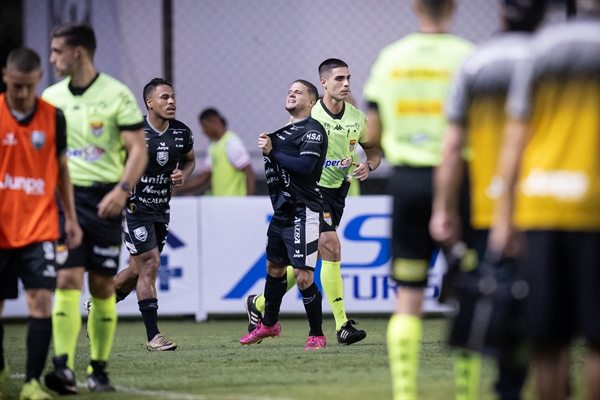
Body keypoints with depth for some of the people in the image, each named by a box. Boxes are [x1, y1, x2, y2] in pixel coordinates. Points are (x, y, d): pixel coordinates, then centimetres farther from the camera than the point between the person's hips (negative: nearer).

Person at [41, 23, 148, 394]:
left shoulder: (117, 95, -3)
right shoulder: (51, 97, 9)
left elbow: (138, 150, -7)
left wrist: (122, 189, -20)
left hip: (104, 200, -2)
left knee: (103, 287, 3)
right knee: (67, 280, -12)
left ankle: (99, 369, 13)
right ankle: (64, 367, -21)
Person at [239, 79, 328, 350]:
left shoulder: (312, 130, -10)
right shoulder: (285, 129, 18)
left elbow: (305, 166, -22)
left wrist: (272, 152, -15)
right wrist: (266, 147, 10)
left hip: (303, 212, -10)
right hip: (282, 210, 10)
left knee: (303, 276, -12)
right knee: (274, 267, 21)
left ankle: (317, 335, -2)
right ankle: (268, 324, 39)